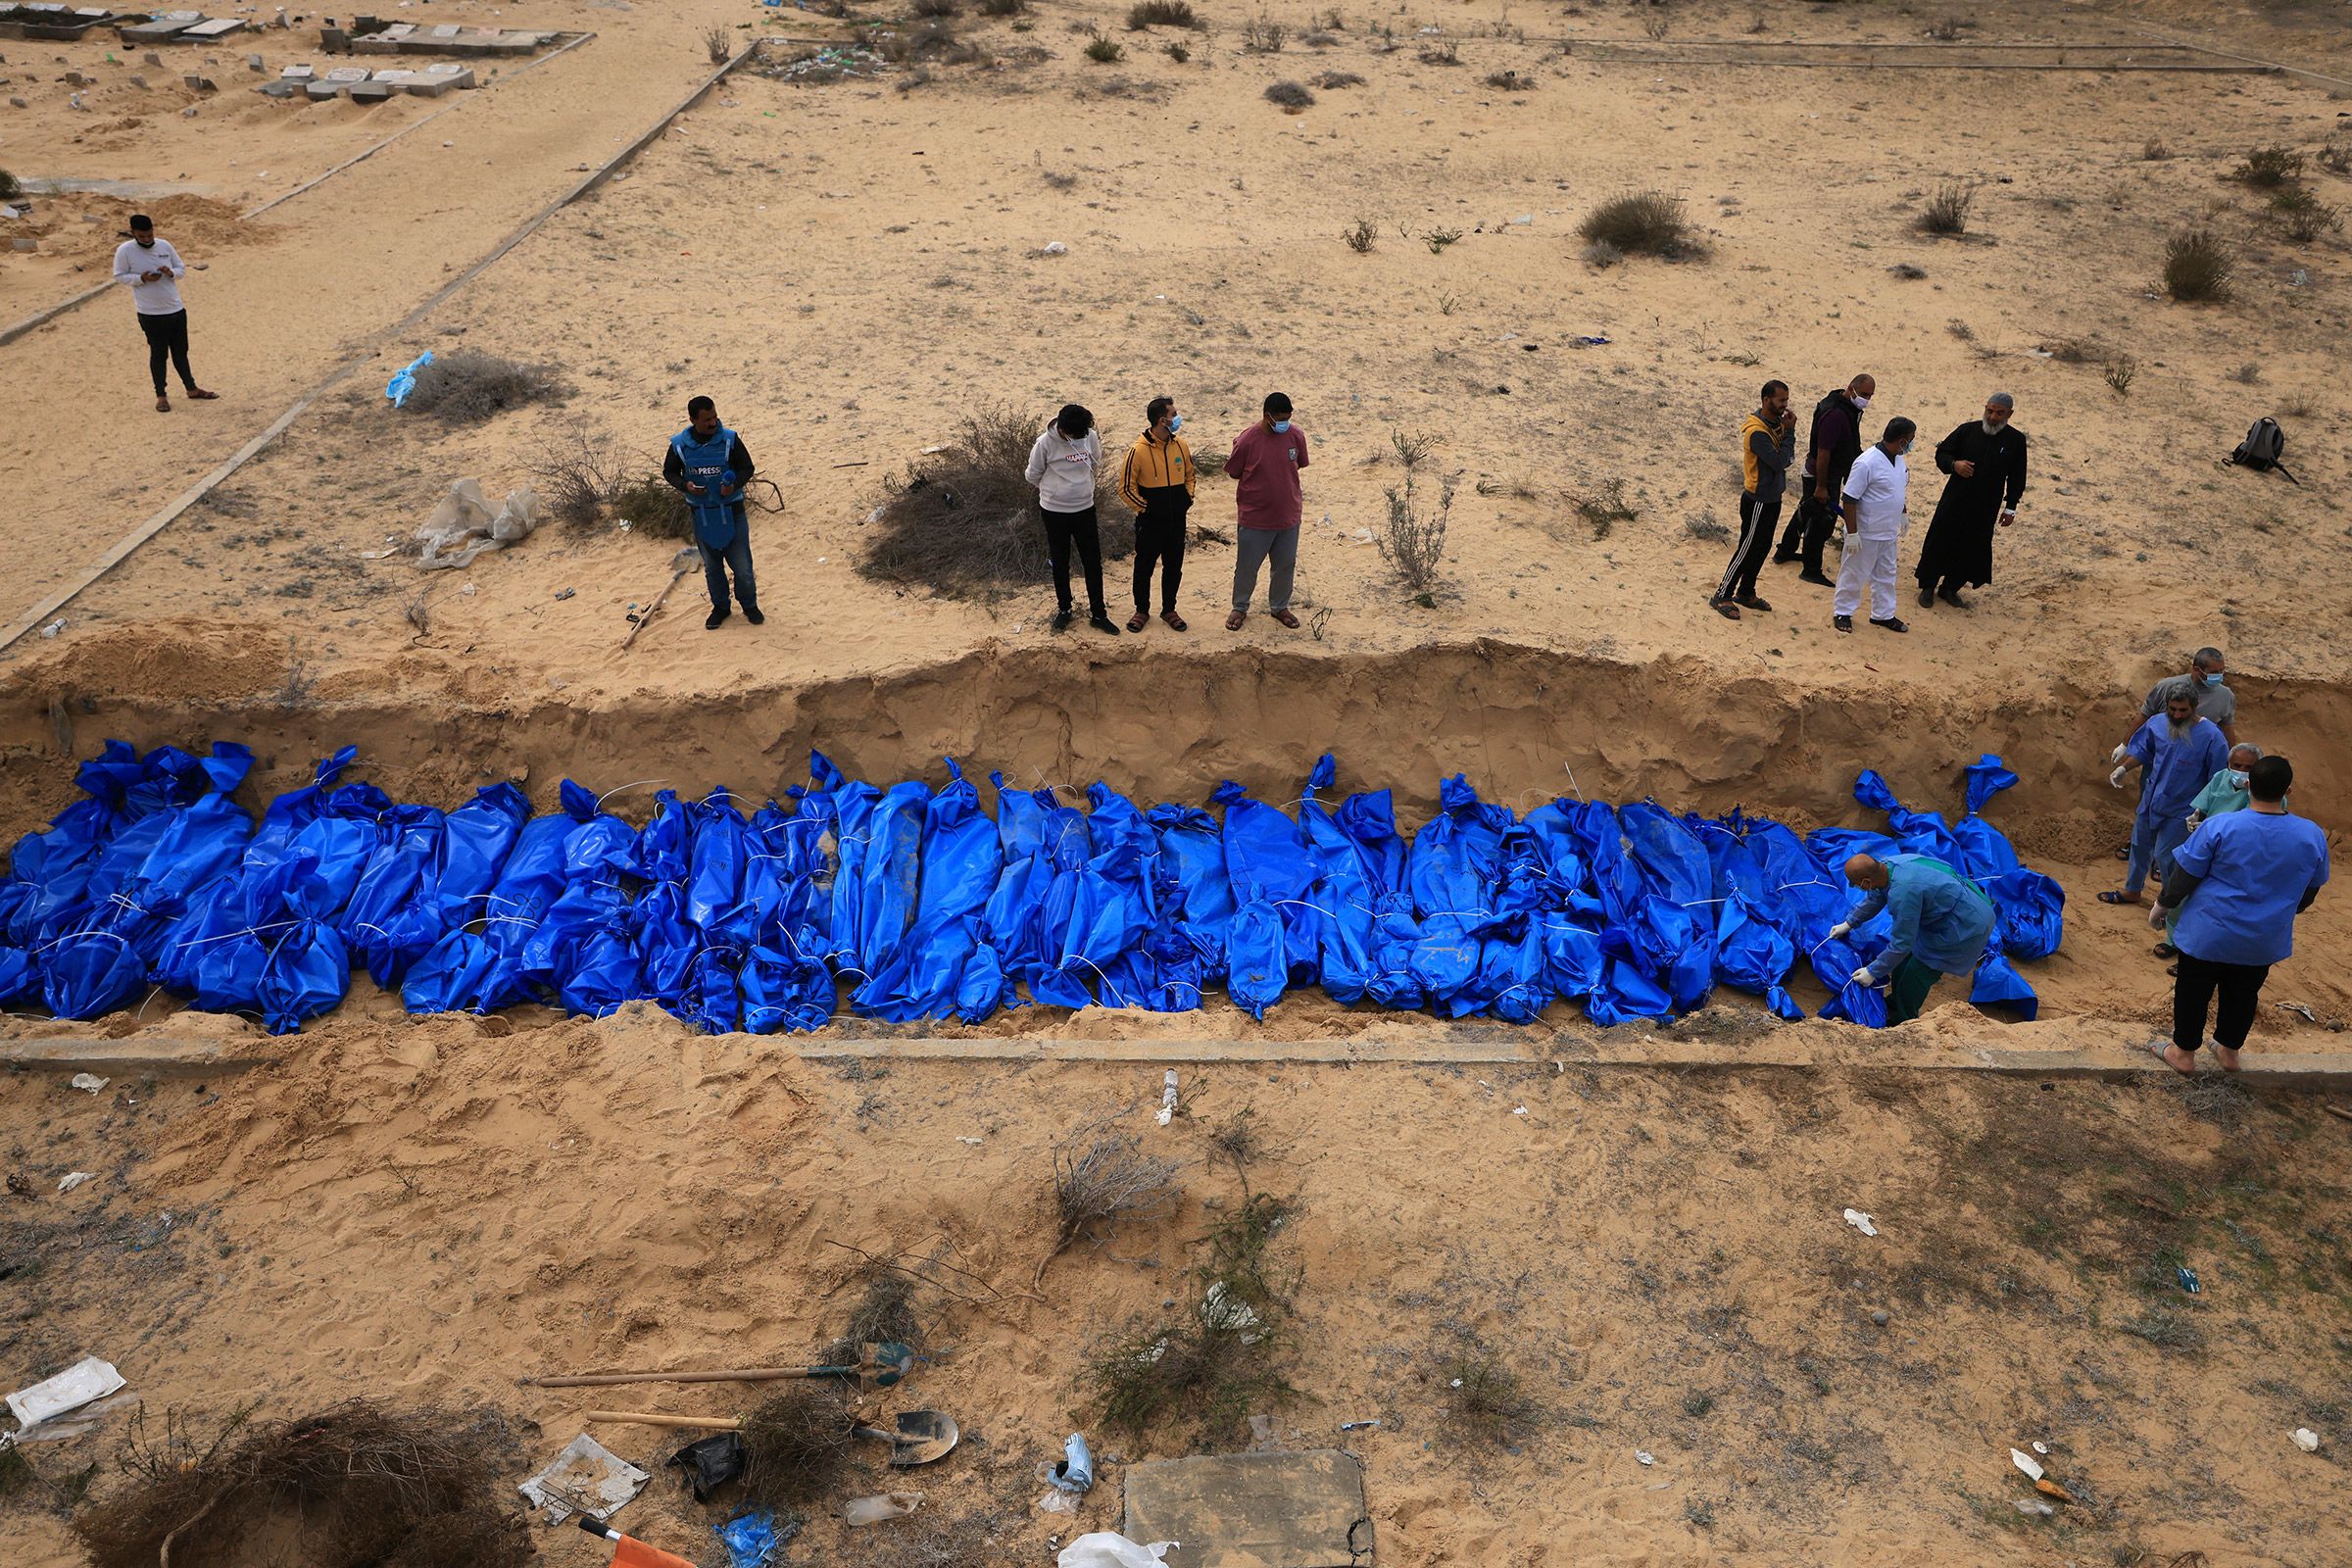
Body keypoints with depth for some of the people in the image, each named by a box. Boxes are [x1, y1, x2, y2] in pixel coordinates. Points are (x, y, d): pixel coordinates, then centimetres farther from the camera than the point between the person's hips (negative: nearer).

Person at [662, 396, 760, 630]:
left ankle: (749, 605, 25)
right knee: (711, 566, 15)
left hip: (731, 512, -2)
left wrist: (734, 484, -21)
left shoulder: (729, 440, -10)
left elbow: (747, 468, -1)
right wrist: (685, 485, -13)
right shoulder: (680, 444, -6)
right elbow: (669, 471, 8)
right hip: (701, 514, 2)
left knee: (742, 564, 3)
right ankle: (720, 607, 33)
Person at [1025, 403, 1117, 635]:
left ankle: (1098, 614, 13)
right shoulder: (1045, 442, -17)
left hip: (1085, 509, 2)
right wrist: (1053, 490, 9)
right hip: (1054, 511, -2)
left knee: (1093, 563, 4)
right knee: (1060, 563, 11)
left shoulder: (1090, 437, -8)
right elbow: (1033, 475, -3)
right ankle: (1065, 610, 28)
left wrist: (1082, 486, 10)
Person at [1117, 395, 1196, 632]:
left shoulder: (1180, 445, -2)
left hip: (1177, 521, 4)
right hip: (1150, 522, -4)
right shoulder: (1139, 450, -17)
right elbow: (1126, 489, -11)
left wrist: (1187, 499, 4)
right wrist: (1146, 507, -12)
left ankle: (1169, 610, 29)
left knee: (1173, 567, 13)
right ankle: (1142, 611, 27)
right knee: (1144, 567, 10)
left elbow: (1189, 474, 16)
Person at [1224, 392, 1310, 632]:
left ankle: (1279, 607, 39)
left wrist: (1280, 481, 5)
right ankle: (1240, 608, 34)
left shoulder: (1296, 435, -9)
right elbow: (1232, 472, -5)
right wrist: (1258, 484, 0)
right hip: (1254, 517, -3)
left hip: (1288, 515, 3)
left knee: (1286, 565, 17)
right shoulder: (1247, 441, -19)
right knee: (1247, 567, 12)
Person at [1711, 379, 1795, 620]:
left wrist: (1787, 431, -12)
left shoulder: (1774, 424, 4)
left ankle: (1746, 593, 30)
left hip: (1771, 498, 9)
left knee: (1762, 547, 17)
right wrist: (1789, 432, -19)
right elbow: (1779, 462, -26)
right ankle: (1722, 596, 8)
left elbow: (1788, 458, 3)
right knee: (1747, 549, -1)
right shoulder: (1757, 432, -25)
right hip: (1758, 502, -9)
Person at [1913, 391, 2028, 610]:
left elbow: (2017, 477, 3)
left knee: (1971, 549, 9)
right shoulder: (1968, 430, -7)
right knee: (1938, 541, 3)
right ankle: (1927, 587, 19)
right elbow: (1941, 453, 1)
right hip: (1955, 500, -1)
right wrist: (1954, 465, -21)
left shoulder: (2016, 440, -4)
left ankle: (1950, 589, 25)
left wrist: (2010, 508, 2)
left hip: (1986, 508, 1)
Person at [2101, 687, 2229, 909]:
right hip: (2151, 799, 6)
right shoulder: (2157, 724, -9)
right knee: (2140, 845, 21)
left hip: (2181, 810, -6)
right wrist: (2123, 768, -6)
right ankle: (2132, 891, 42)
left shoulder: (2211, 736, -23)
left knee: (2164, 856, 0)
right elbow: (2141, 750, 9)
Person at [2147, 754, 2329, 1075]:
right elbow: (2308, 893, 4)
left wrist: (2161, 907, 4)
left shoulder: (2220, 827, -22)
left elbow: (2183, 877, -13)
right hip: (2266, 940, 3)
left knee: (2194, 992, 15)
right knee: (2242, 995, 22)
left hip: (2209, 933, -3)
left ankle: (2183, 1052, 30)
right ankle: (2229, 1051, 40)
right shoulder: (2312, 836, -12)